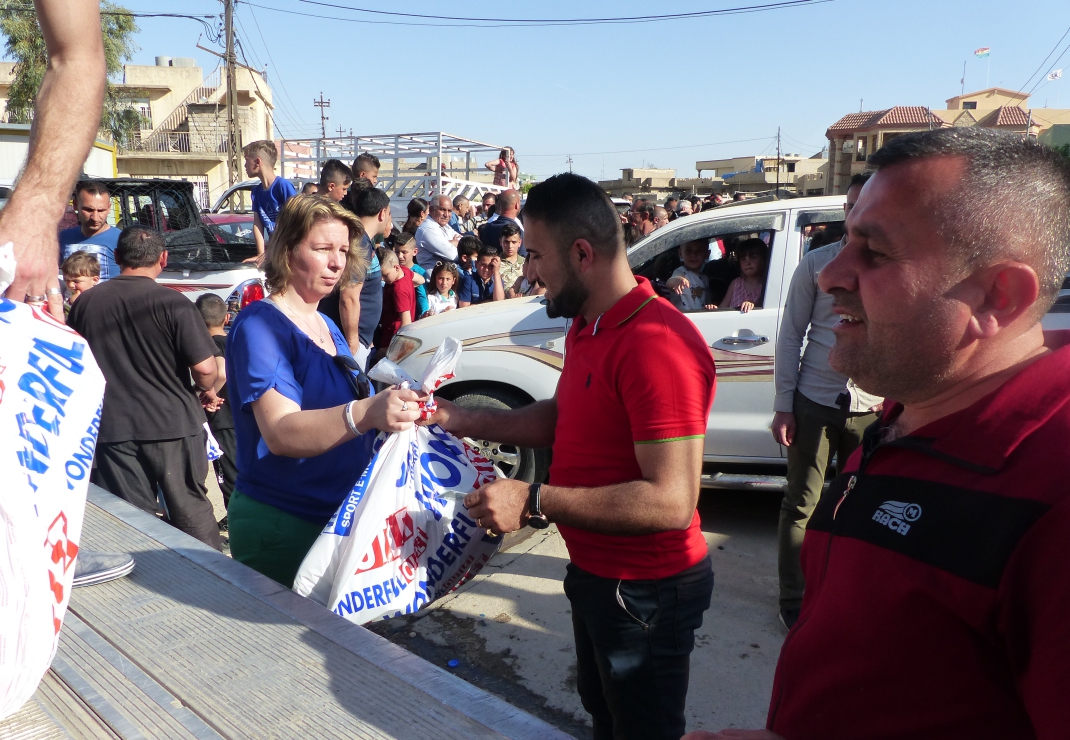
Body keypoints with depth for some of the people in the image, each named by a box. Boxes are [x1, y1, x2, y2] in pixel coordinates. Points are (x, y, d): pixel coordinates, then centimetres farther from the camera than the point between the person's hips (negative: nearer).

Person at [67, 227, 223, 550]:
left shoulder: (85, 302, 2)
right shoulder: (173, 303, -12)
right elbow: (205, 367, -17)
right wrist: (206, 390, 5)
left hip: (112, 427, 3)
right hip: (172, 424, -3)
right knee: (192, 510, 10)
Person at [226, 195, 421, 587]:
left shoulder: (327, 326, 11)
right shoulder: (260, 325, -15)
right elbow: (280, 432, -29)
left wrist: (392, 407, 1)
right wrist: (364, 414, -45)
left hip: (339, 520, 8)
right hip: (281, 526, -8)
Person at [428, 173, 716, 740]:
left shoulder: (656, 346, -30)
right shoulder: (586, 327, 4)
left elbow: (671, 501, -32)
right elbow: (560, 417, 13)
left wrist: (535, 502, -30)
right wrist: (460, 420, 3)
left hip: (645, 591, -10)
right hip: (595, 573, 10)